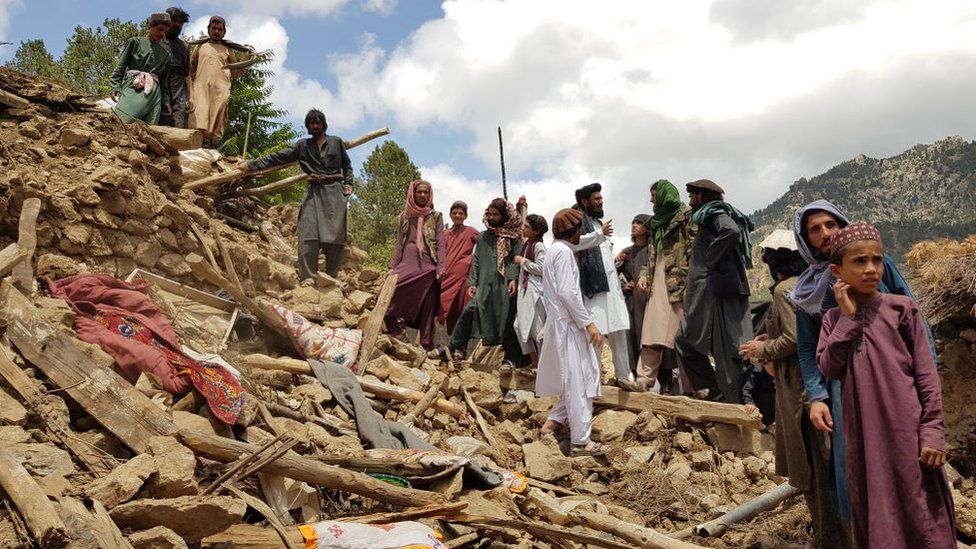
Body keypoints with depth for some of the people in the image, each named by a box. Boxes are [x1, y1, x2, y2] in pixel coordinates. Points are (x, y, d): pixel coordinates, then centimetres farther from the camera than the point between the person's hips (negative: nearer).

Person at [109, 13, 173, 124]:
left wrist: (165, 101, 16)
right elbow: (120, 66, 7)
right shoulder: (135, 42, 12)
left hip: (154, 92, 3)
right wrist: (115, 87, -4)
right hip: (134, 88, -3)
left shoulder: (164, 54, 21)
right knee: (120, 119, -23)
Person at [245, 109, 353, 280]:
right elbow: (277, 157, 10)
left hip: (334, 191, 0)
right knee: (308, 235, -13)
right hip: (313, 191, 1)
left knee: (335, 235, -8)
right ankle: (308, 278, -14)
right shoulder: (302, 146, 14)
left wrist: (348, 183, 6)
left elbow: (347, 165, 22)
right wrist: (251, 165, 4)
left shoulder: (336, 142, 15)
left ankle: (331, 278, -2)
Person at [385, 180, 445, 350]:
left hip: (427, 268, -2)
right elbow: (399, 242, 14)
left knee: (427, 306, -2)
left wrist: (440, 269, -7)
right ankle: (395, 333, -2)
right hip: (407, 265, 2)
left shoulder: (436, 217, 8)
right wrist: (393, 266, 6)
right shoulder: (405, 216, 14)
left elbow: (440, 245, 3)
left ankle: (427, 344, 5)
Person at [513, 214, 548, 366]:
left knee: (537, 328, -3)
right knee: (520, 325, 8)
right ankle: (535, 361, 17)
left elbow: (541, 269, -17)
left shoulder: (539, 246, -10)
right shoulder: (527, 244, 15)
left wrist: (523, 261, -11)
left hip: (535, 291, -9)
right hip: (525, 289, 9)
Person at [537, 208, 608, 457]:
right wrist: (589, 322, -19)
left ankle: (554, 420, 20)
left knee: (574, 378, 17)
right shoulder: (564, 251, -12)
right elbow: (567, 292, -21)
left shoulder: (555, 250, 19)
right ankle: (580, 441, -3)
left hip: (560, 323, 10)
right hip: (568, 324, -10)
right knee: (578, 380, -7)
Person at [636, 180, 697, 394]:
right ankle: (643, 381, 1)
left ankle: (690, 388, 1)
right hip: (657, 285, 7)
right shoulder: (656, 223, 21)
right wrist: (644, 275, 10)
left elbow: (694, 250, -11)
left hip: (678, 286, -7)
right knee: (650, 336, 1)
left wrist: (687, 283, -18)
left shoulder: (687, 216, -3)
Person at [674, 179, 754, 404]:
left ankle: (738, 408, -2)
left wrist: (711, 260, -17)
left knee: (726, 351, -7)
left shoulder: (715, 212, -6)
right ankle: (715, 393, 14)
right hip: (705, 296, 10)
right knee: (684, 341, 12)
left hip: (718, 291, -10)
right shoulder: (708, 217, 22)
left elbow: (731, 231, -27)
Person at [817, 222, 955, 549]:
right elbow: (828, 369, -7)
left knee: (919, 513, 4)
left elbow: (926, 375, -2)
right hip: (863, 435, 3)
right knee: (873, 515, 12)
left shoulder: (902, 308, -2)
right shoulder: (834, 319, 7)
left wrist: (932, 432, -7)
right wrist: (848, 317, -9)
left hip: (905, 431, -2)